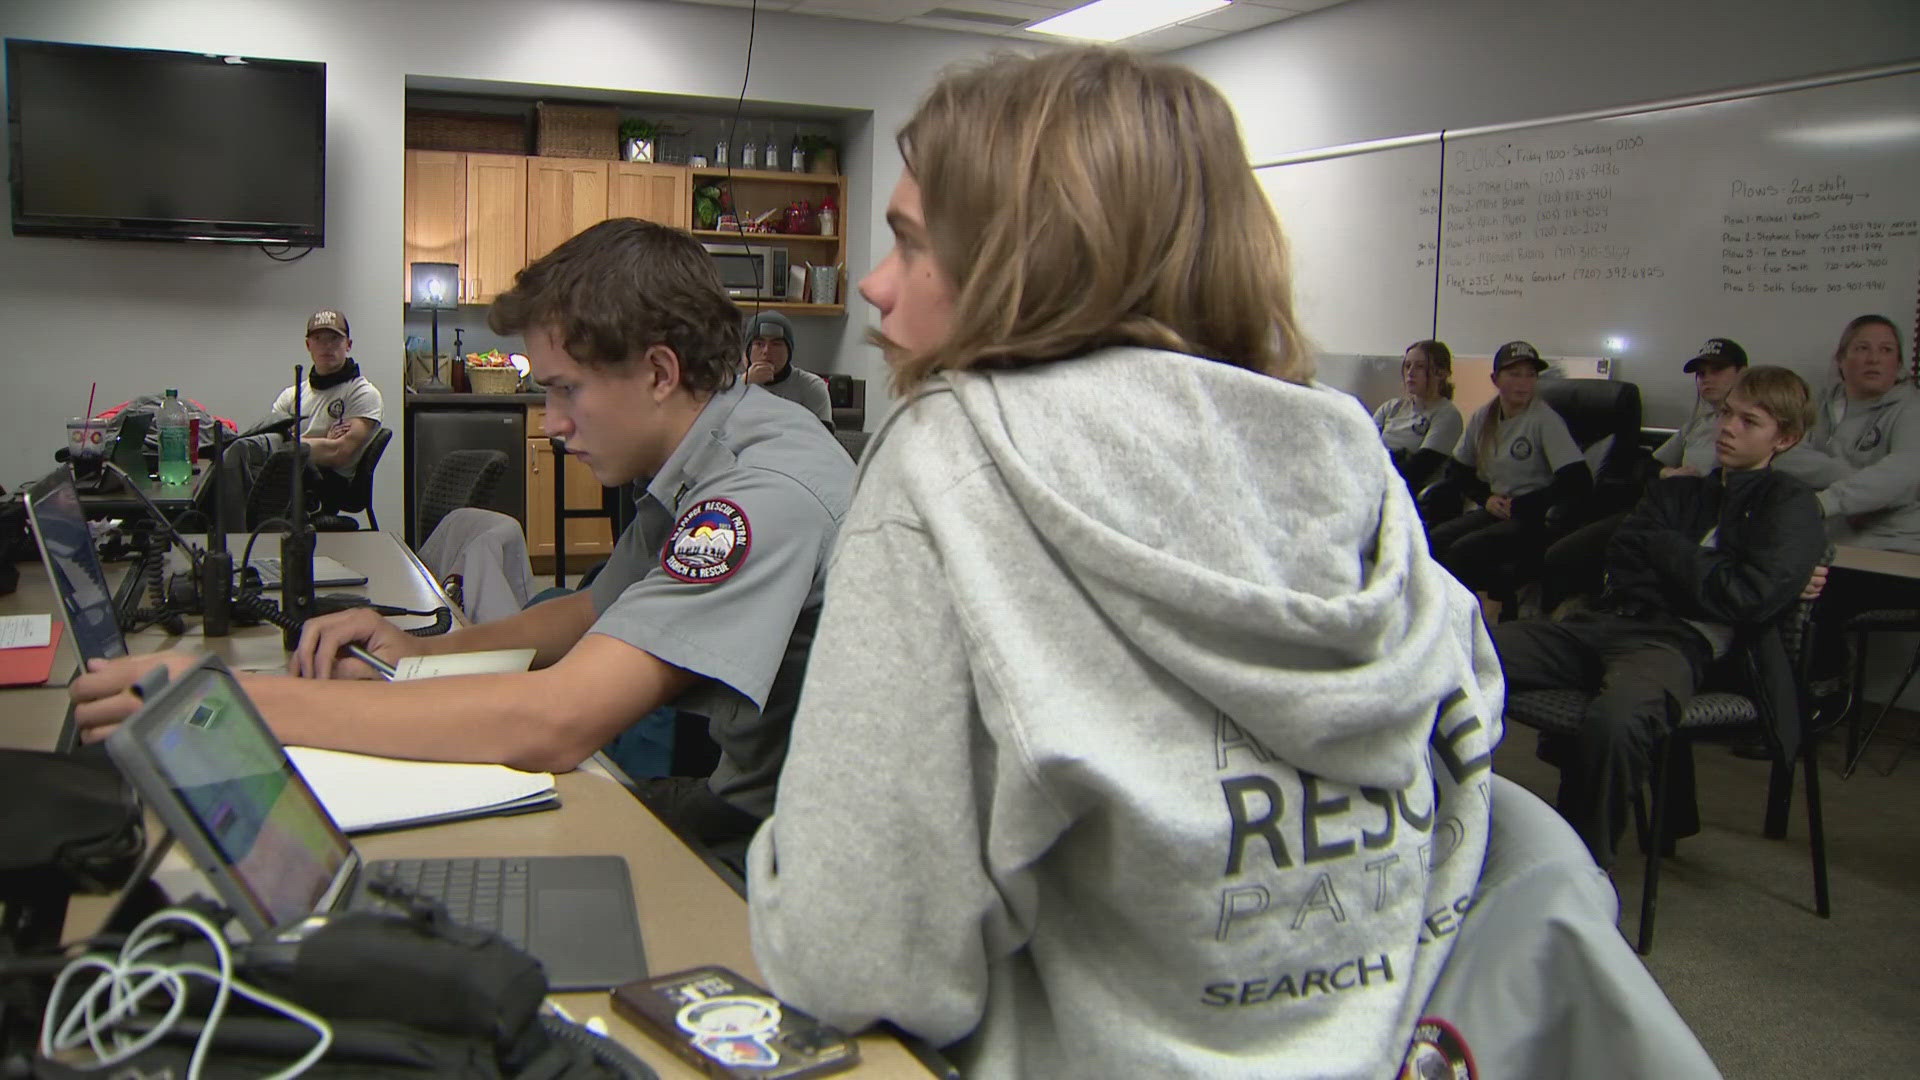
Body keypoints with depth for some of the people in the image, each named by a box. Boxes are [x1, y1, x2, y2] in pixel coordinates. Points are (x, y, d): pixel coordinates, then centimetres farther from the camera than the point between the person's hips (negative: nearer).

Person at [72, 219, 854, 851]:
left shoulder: (769, 491, -26)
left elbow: (555, 721, -33)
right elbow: (599, 614, 20)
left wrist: (237, 701, -27)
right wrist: (420, 652, 1)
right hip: (743, 807, 8)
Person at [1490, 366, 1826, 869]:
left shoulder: (1789, 502, 12)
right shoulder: (1676, 490, 30)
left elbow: (1750, 600, -4)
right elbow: (1623, 561, 14)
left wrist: (1664, 550, 7)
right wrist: (1701, 569, -1)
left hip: (1680, 639, -6)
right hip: (1608, 621, 6)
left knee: (1612, 721, -41)